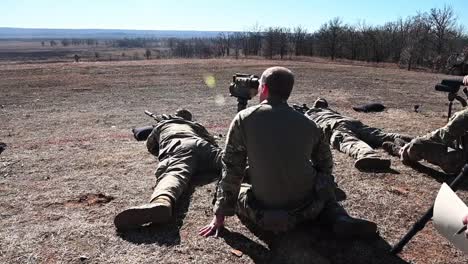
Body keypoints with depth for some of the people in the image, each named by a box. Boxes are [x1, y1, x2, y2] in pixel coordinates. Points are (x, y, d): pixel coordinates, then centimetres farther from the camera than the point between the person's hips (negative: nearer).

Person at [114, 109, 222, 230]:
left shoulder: (161, 124, 41)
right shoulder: (196, 125, 42)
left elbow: (150, 146, 51)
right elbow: (213, 142, 38)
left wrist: (162, 152, 62)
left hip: (176, 148, -3)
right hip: (201, 144, 4)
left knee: (173, 174, -32)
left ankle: (161, 202, -64)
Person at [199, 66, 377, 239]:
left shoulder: (244, 120, -8)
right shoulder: (308, 124, -1)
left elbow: (231, 170, -5)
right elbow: (325, 165, 11)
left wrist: (219, 217, 3)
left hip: (266, 220, -3)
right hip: (309, 210, 3)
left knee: (232, 193, 24)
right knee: (325, 183, 33)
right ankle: (340, 220, 3)